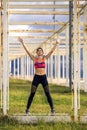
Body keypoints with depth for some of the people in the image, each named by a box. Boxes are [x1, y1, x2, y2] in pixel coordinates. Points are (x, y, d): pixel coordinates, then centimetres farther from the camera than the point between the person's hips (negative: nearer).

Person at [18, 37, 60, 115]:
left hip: (43, 77, 0)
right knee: (32, 94, 0)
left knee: (48, 94, 0)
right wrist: (22, 43, -6)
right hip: (36, 78, 0)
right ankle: (27, 109, 8)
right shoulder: (34, 59, 3)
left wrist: (56, 44, -5)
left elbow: (52, 51, 1)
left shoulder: (45, 58, 5)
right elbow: (27, 51, -1)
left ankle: (52, 109, 7)